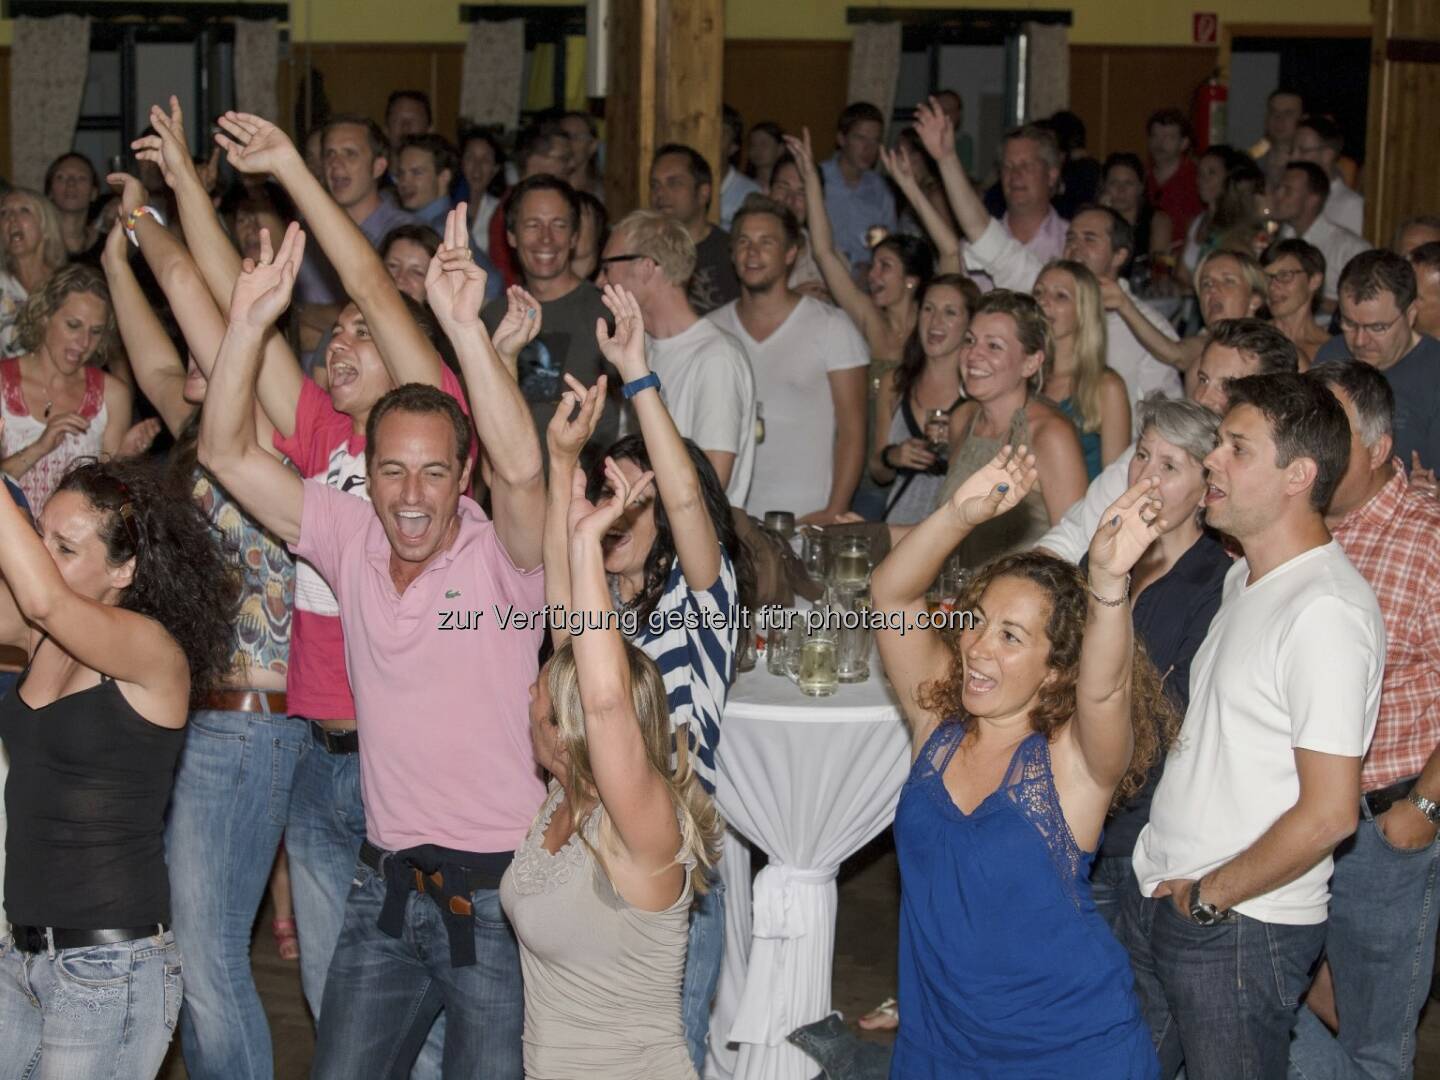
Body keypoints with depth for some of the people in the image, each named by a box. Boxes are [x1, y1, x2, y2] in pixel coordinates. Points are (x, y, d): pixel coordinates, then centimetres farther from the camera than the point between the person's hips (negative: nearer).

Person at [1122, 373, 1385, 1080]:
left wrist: (1207, 896, -14)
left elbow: (1328, 814, -23)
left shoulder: (1328, 612, -20)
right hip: (1161, 894, 9)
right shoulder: (1244, 578, 10)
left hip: (1243, 928, -9)